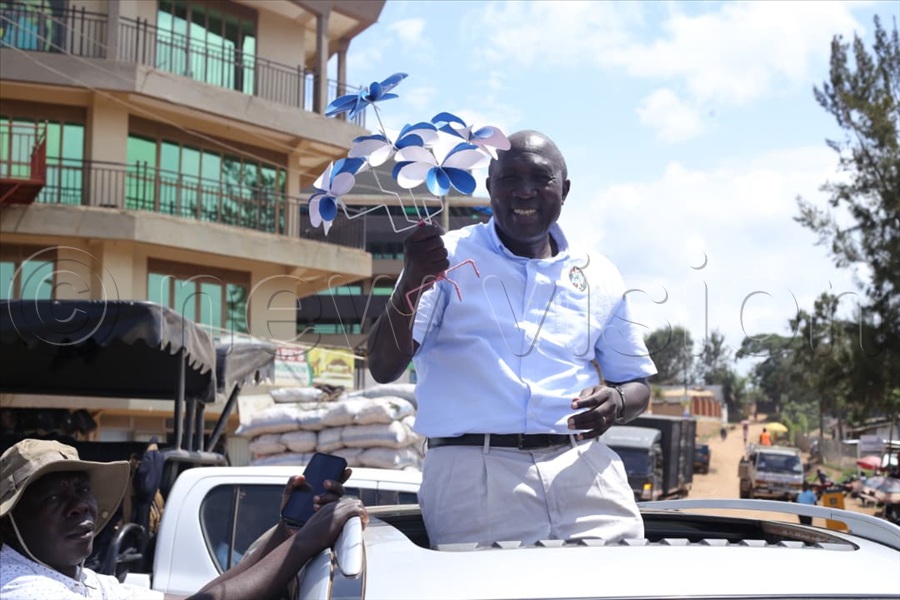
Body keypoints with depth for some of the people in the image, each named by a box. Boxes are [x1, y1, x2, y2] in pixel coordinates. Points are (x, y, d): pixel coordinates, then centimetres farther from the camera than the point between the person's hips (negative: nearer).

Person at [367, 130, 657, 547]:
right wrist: (409, 286, -18)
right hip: (474, 467, -3)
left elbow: (635, 385, 23)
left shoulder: (600, 277, 16)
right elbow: (384, 369, -1)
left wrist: (617, 404, -2)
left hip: (582, 466, 3)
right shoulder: (449, 256, 7)